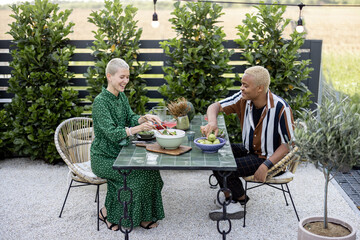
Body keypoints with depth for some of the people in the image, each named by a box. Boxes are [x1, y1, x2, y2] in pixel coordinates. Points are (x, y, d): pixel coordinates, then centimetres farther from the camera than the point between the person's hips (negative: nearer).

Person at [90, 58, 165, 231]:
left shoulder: (121, 96, 7)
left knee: (149, 167, -14)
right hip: (104, 157, -7)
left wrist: (145, 118, -16)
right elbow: (112, 133, -27)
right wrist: (138, 129, -39)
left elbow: (130, 119, 6)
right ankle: (106, 212, -3)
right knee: (137, 174, -24)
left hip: (119, 151, 7)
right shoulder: (100, 101, -19)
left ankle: (141, 216, -1)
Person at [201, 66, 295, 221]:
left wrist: (266, 165, -27)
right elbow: (215, 106, 0)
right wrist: (212, 122, -24)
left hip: (271, 157, -7)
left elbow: (289, 143, -19)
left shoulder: (280, 108, -24)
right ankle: (228, 195, 6)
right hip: (249, 150, 7)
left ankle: (240, 200, 6)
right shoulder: (243, 99, -8)